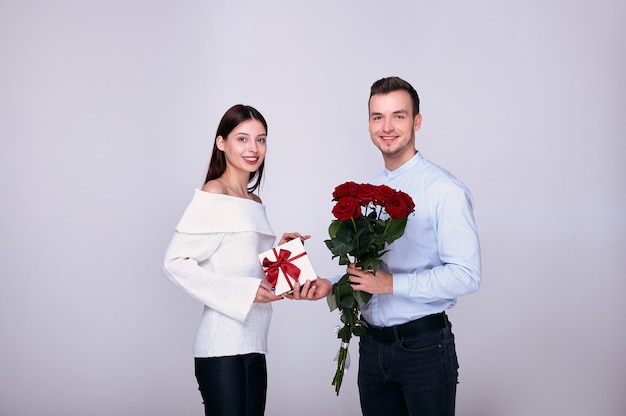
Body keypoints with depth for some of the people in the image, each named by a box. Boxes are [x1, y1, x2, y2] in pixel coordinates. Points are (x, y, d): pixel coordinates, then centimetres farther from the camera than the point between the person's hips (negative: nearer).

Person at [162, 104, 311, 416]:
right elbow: (175, 263, -14)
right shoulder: (213, 194, -7)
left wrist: (279, 250, 6)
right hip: (223, 347, -8)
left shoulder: (255, 202, 16)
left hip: (254, 345, 8)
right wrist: (244, 291, -17)